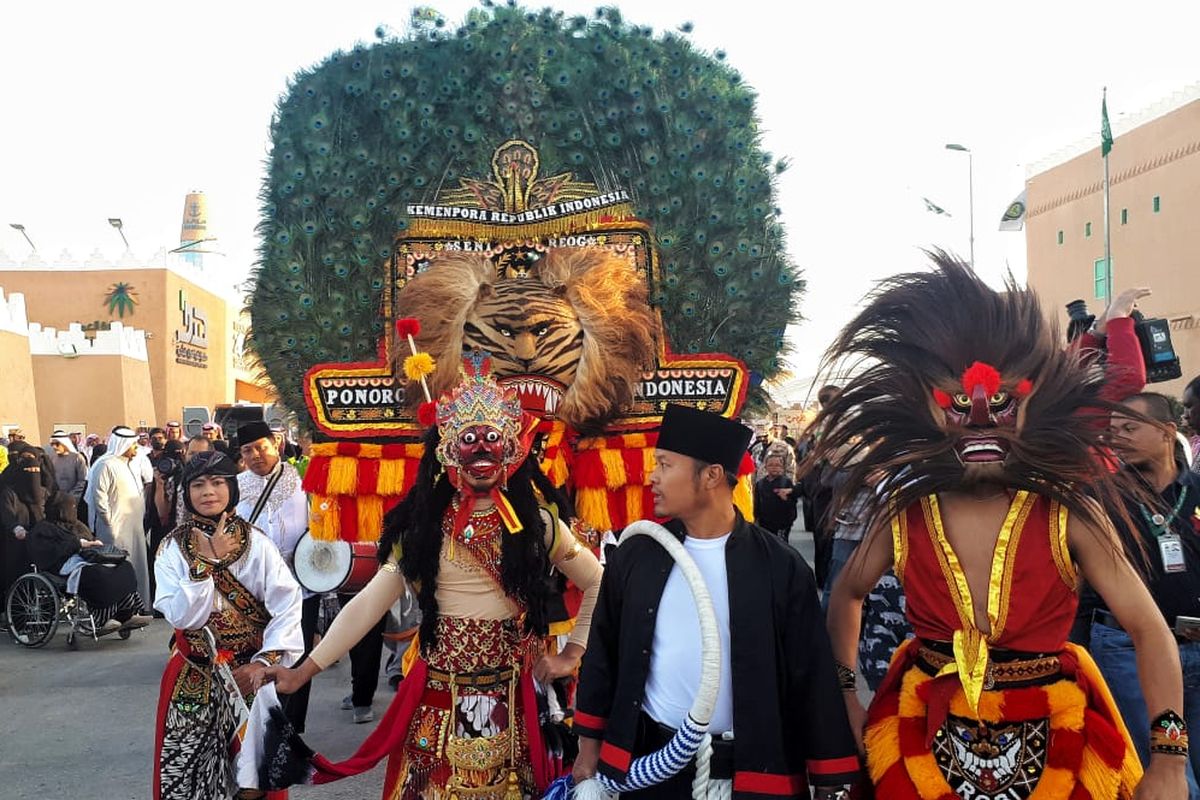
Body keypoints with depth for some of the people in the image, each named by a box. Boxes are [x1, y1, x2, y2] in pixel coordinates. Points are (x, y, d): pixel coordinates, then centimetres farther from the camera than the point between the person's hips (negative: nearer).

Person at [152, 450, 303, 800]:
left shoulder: (256, 542, -7)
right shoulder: (172, 548, -3)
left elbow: (288, 605, -13)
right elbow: (181, 617, -13)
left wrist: (264, 661, -22)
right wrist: (208, 562, -19)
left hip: (250, 671, -1)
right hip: (193, 677, 1)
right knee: (187, 766, 5)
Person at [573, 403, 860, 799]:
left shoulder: (780, 567, -9)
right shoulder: (635, 555, -1)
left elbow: (812, 677, -6)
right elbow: (604, 653, 7)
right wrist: (589, 745, 9)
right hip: (645, 762, 3)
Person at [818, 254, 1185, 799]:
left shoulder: (1068, 515, -11)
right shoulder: (903, 516, -8)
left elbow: (1149, 630, -9)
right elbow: (846, 596, 10)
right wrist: (844, 694, 5)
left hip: (1053, 748, 0)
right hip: (926, 747, 1)